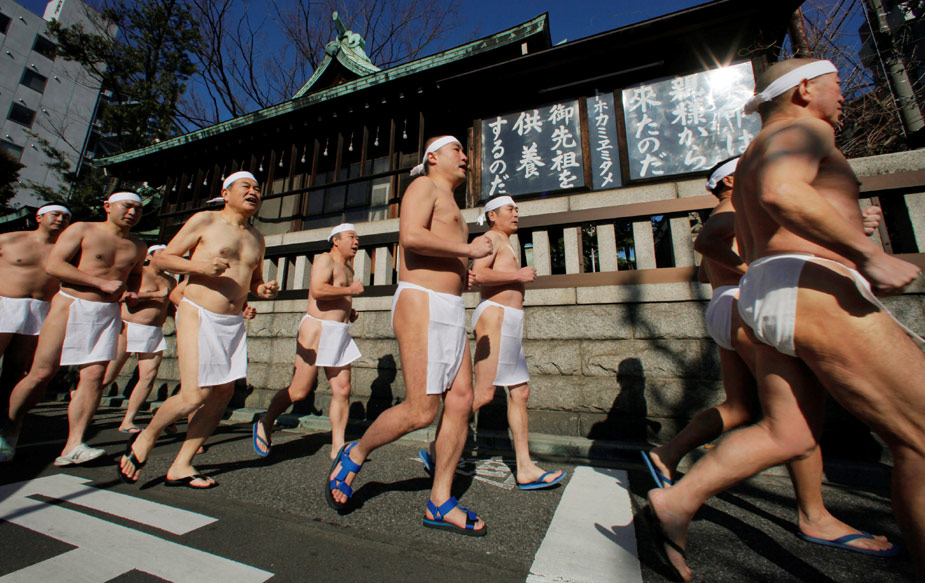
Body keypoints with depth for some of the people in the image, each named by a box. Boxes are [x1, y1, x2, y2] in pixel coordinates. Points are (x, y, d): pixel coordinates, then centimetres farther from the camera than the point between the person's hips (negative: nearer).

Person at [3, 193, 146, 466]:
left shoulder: (137, 247, 12)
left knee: (94, 375, -7)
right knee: (41, 373, 1)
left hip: (108, 313, 3)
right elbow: (53, 264, -9)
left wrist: (130, 290, 7)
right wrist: (102, 283, -16)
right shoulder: (81, 230, 0)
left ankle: (73, 446, -6)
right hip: (70, 306, -3)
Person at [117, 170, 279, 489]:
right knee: (195, 395, -10)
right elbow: (162, 257, 0)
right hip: (198, 315, -6)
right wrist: (198, 265, -17)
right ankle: (144, 438, 22)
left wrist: (264, 290, 1)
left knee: (224, 394, 2)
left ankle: (181, 466, 17)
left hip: (233, 323, 6)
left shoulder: (256, 238, 16)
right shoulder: (205, 220, 0)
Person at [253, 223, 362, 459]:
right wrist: (350, 290, -14)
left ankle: (337, 446, 10)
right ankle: (265, 424, 26)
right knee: (299, 391, 0)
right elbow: (317, 290, -23)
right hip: (317, 329, -8)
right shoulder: (325, 259, -5)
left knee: (342, 391, 2)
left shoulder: (347, 270, 22)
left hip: (340, 334, 8)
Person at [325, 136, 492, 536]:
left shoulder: (450, 205, 30)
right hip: (420, 306, -9)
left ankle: (439, 504, 13)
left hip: (450, 311, 9)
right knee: (422, 411, -9)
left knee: (460, 401, 1)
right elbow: (411, 236, -19)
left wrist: (462, 275, 15)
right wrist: (469, 250, -10)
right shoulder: (425, 186, 2)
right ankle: (354, 455, 18)